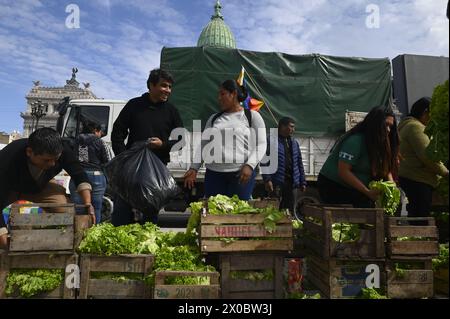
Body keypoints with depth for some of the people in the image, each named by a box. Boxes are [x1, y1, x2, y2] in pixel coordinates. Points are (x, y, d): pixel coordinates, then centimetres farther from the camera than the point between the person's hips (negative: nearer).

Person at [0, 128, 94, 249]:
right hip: (11, 190, -2)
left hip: (41, 186, 3)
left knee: (62, 208, -18)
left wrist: (88, 204, -34)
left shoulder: (62, 150, -32)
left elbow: (80, 175, -20)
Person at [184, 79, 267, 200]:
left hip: (242, 173, -3)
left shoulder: (252, 116, 5)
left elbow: (261, 145, -2)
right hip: (214, 173, 4)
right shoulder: (214, 118, 17)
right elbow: (203, 145, 17)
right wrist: (194, 168, 5)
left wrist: (250, 165, -17)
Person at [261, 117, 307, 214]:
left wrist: (302, 182, 14)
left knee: (291, 211, 8)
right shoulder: (271, 140, -2)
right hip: (277, 182, -6)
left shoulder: (294, 143, 18)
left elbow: (299, 163, 18)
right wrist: (267, 180, -16)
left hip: (292, 182, 6)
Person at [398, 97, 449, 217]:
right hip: (417, 181, -11)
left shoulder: (408, 125, 23)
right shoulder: (415, 127, -10)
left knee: (415, 219, 9)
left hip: (410, 179, 11)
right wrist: (445, 172, -5)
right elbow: (426, 156, -17)